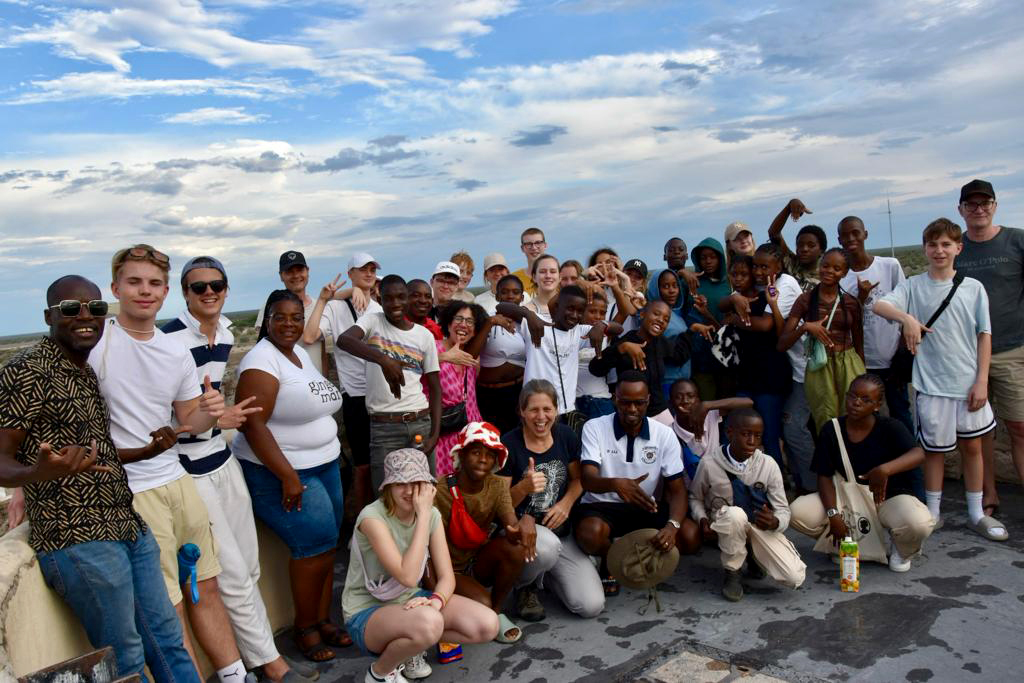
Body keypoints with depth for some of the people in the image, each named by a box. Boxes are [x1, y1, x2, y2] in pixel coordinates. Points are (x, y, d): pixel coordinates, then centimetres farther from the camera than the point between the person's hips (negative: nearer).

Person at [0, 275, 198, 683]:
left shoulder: (89, 372, 14)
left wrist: (151, 445, 3)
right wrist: (42, 472, -33)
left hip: (129, 526, 8)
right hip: (78, 542, -8)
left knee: (167, 639, 15)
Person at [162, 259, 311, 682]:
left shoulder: (226, 333, 6)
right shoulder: (171, 340, -19)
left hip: (223, 459, 7)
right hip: (189, 469, -7)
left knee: (249, 567, 12)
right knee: (233, 575, 1)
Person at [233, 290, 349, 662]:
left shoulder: (300, 352, 10)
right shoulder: (262, 360, -16)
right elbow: (252, 424, -22)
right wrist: (288, 477, -22)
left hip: (324, 465, 8)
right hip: (281, 472, -8)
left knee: (325, 547, 10)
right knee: (315, 546, -8)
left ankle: (322, 619, 25)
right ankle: (305, 627, 13)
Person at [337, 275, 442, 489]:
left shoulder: (424, 335, 5)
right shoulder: (372, 321, -1)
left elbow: (434, 387, 8)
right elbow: (343, 339, -24)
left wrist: (435, 433, -2)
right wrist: (383, 360, -40)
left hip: (421, 423, 3)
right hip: (383, 427, -2)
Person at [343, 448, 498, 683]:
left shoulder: (432, 514, -5)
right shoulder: (373, 517, -24)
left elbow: (447, 577, -5)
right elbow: (407, 577, -32)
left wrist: (436, 600, -29)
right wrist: (423, 514, -31)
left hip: (409, 600, 6)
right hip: (367, 613, -6)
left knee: (488, 625, -13)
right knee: (429, 623, -38)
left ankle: (409, 644, 9)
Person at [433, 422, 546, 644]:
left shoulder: (497, 486, -6)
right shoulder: (440, 492, -20)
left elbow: (511, 526, -21)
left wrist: (527, 521, -44)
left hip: (480, 564, 5)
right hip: (450, 570, -4)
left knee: (514, 544, -26)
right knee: (482, 605, -32)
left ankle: (497, 611, -6)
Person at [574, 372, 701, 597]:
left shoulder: (664, 434, -5)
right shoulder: (594, 428, -11)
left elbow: (677, 489, -6)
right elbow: (588, 480, -22)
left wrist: (672, 525, -29)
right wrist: (616, 484, -46)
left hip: (647, 508, 3)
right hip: (601, 505, -2)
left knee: (690, 537, -23)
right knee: (590, 535, -36)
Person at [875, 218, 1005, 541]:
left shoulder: (973, 287, 2)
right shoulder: (913, 286, -1)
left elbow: (984, 335, 3)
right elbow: (879, 305, -16)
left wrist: (981, 380, -3)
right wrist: (906, 317, -35)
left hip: (969, 383, 2)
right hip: (931, 384, -2)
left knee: (971, 445, 12)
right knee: (935, 448, 8)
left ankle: (977, 513, 26)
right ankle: (932, 513, 22)